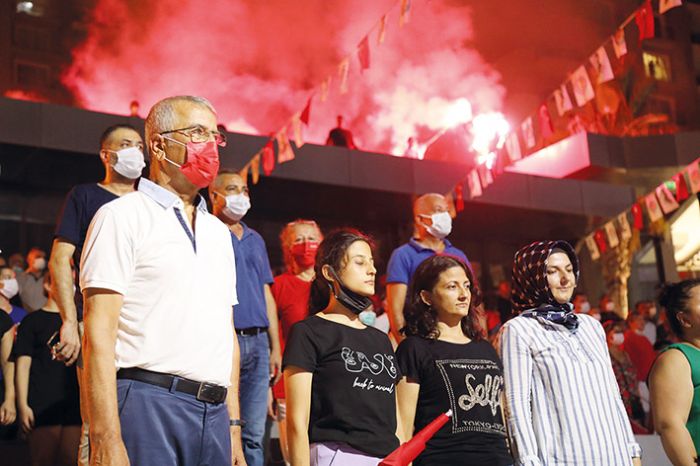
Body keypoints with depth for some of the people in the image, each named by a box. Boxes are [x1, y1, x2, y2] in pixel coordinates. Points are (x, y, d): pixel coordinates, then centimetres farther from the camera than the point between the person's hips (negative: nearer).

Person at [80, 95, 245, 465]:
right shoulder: (123, 216, -1)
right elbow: (98, 337, -9)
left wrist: (233, 427, 13)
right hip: (148, 405, -6)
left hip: (214, 414, 6)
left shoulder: (219, 232, 18)